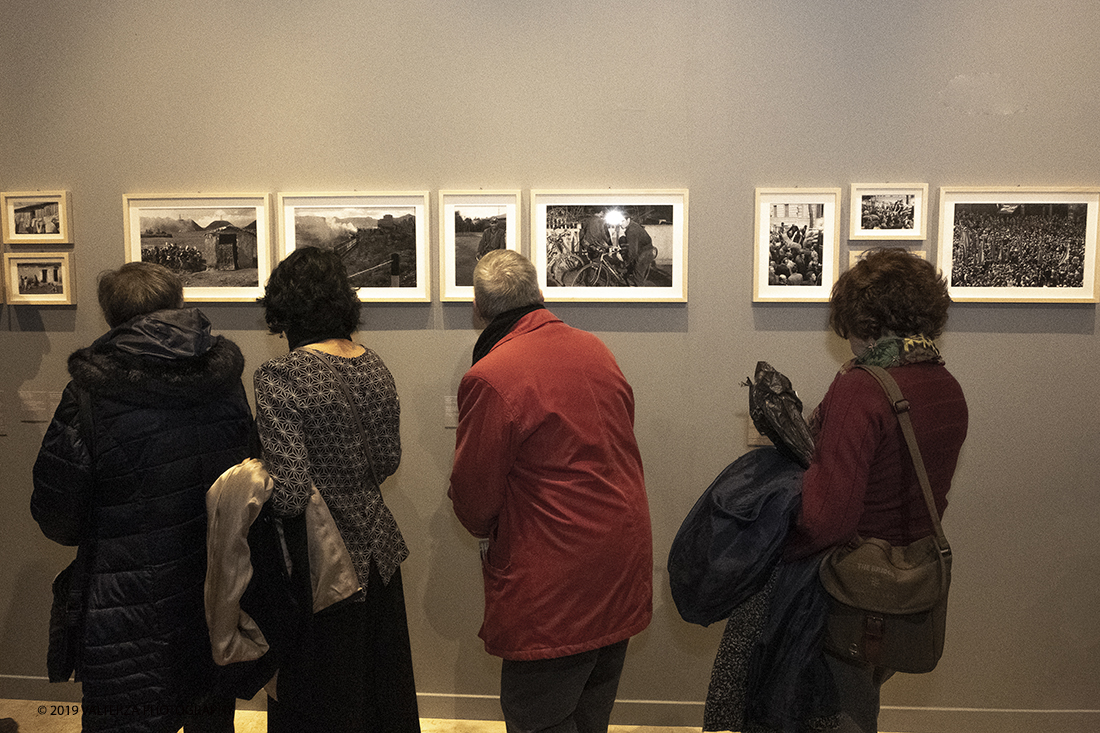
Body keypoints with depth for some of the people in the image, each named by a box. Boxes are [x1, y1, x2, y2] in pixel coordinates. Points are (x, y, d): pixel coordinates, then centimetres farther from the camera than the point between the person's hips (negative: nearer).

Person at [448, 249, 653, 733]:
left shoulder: (489, 379, -20)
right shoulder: (596, 350, 2)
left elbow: (473, 500, -12)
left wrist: (485, 528, 11)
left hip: (553, 593, -7)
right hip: (624, 578, 8)